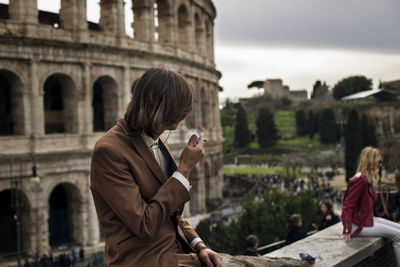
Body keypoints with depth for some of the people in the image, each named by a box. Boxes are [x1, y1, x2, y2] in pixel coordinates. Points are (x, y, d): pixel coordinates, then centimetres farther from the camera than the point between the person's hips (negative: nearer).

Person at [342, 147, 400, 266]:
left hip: (370, 219, 10)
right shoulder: (360, 180, -21)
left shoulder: (369, 179, 10)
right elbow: (348, 205, -22)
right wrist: (347, 231, -24)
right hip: (360, 224, -10)